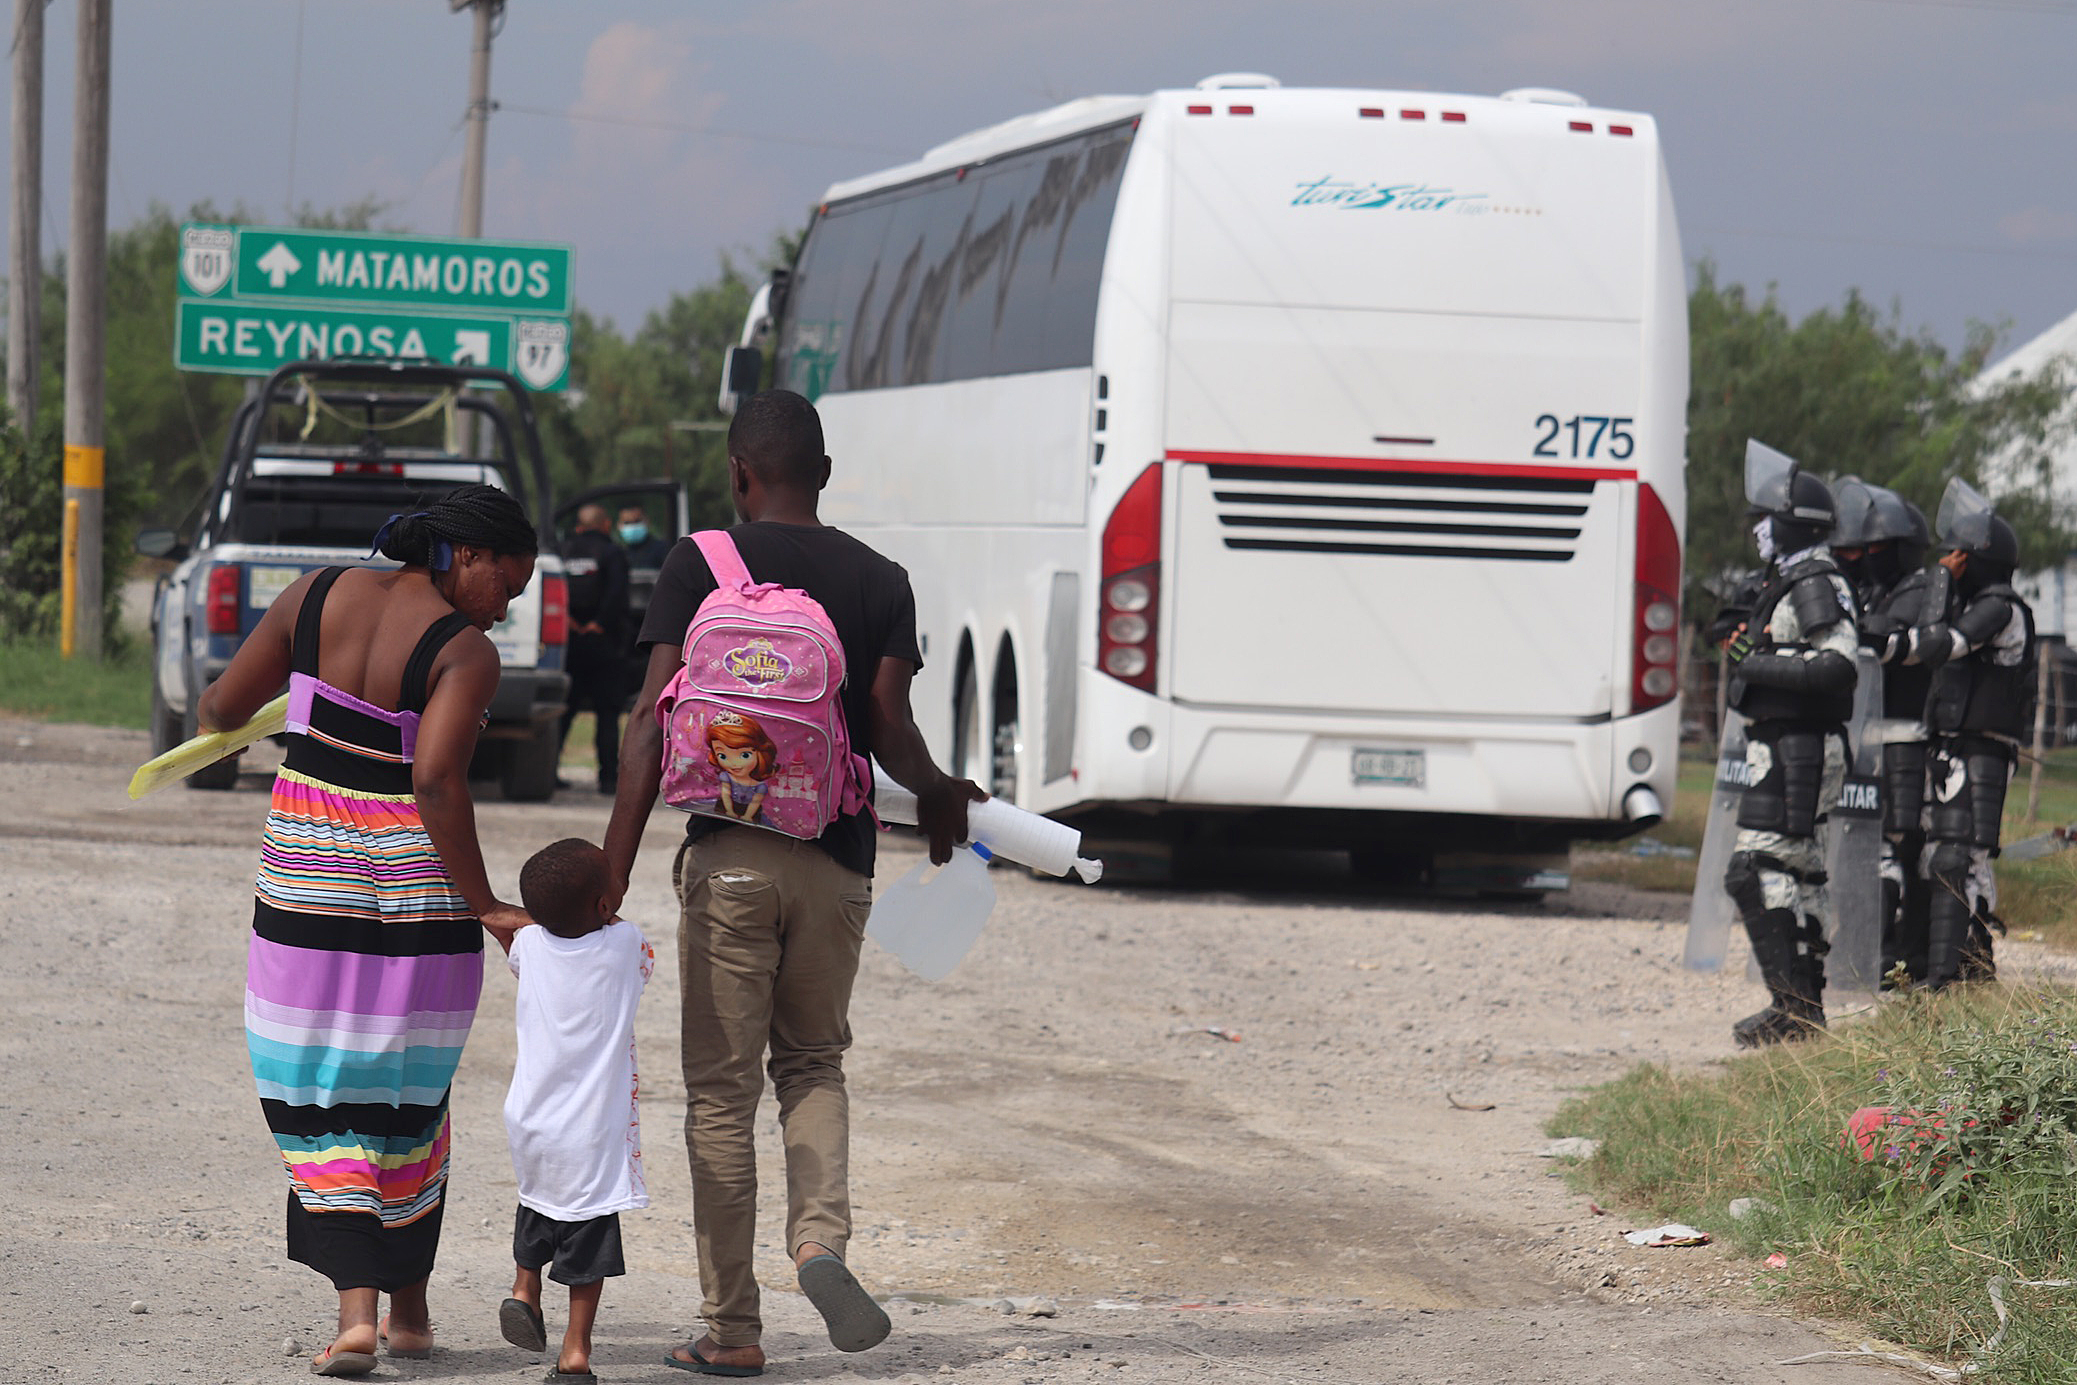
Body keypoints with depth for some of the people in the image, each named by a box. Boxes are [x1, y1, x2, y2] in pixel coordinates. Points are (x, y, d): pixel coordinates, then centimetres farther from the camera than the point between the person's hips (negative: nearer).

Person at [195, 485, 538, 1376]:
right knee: (407, 1098, 15)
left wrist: (212, 717, 28)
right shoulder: (466, 654, -13)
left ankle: (355, 1308, -9)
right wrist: (482, 905, -19)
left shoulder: (318, 595, -1)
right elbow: (437, 778, -25)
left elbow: (224, 706, 4)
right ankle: (410, 1308, 24)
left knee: (320, 1098, 5)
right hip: (417, 892, -2)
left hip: (305, 876, 2)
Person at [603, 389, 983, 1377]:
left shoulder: (699, 567, -1)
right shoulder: (880, 583, 5)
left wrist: (612, 873, -12)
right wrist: (941, 796, 20)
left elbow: (657, 721, -9)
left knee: (721, 1091, 5)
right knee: (813, 1064, 20)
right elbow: (889, 730, -2)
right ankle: (819, 1239, -7)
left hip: (728, 855, -2)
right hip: (836, 863, 2)